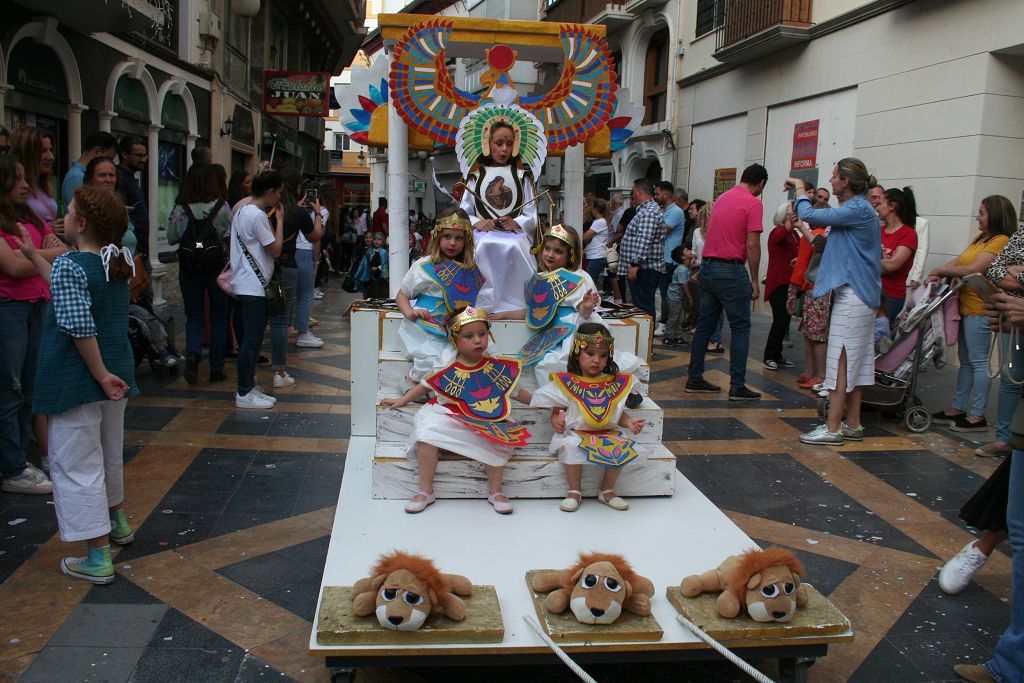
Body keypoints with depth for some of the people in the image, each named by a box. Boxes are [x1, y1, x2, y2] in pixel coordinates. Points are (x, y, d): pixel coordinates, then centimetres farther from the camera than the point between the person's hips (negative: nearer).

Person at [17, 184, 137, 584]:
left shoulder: (68, 265, -19)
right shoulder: (117, 262, 4)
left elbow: (80, 327, -26)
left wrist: (101, 375, -20)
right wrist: (33, 254, 26)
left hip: (75, 381, -8)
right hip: (117, 373, 8)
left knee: (76, 465, 0)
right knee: (109, 454, 25)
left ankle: (98, 559, 3)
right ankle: (118, 523, 44)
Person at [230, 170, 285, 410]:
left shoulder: (243, 211, 15)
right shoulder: (258, 215, -17)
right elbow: (276, 250, -14)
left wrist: (273, 220, 13)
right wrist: (279, 220, -6)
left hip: (247, 285, 11)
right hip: (252, 287, -11)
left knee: (252, 338, 15)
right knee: (252, 339, -5)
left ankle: (249, 387, 22)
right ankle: (244, 394, 0)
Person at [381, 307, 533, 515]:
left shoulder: (497, 367, 0)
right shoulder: (445, 369, -3)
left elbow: (515, 391, 13)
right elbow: (425, 386, 13)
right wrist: (401, 401, 15)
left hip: (487, 423, 0)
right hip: (449, 419, 0)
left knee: (498, 443, -29)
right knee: (427, 434, -26)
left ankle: (495, 492, -3)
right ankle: (425, 492, -9)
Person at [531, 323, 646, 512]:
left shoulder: (615, 383, 6)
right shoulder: (567, 383, -2)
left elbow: (618, 413, 11)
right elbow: (557, 411, 3)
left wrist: (630, 422, -9)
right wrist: (556, 421, -19)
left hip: (606, 434, 3)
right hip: (575, 433, -3)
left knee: (623, 448, -24)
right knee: (571, 446, -35)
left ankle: (607, 491, 0)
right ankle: (574, 491, -13)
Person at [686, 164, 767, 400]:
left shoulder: (722, 198, 14)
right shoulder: (753, 204, -9)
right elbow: (752, 245, -14)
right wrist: (754, 281, -8)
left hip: (707, 266, 8)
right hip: (730, 270, -7)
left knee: (704, 325, 12)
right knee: (740, 328, 0)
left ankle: (695, 379, 16)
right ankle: (737, 386, -1)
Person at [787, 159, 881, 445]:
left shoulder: (857, 210, -16)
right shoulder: (858, 208, 15)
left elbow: (809, 215, -18)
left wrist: (800, 189, -3)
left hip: (852, 296, -10)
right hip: (858, 295, 10)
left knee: (841, 362, -7)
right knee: (855, 362, 13)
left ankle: (833, 428, -4)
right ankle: (852, 424, 19)